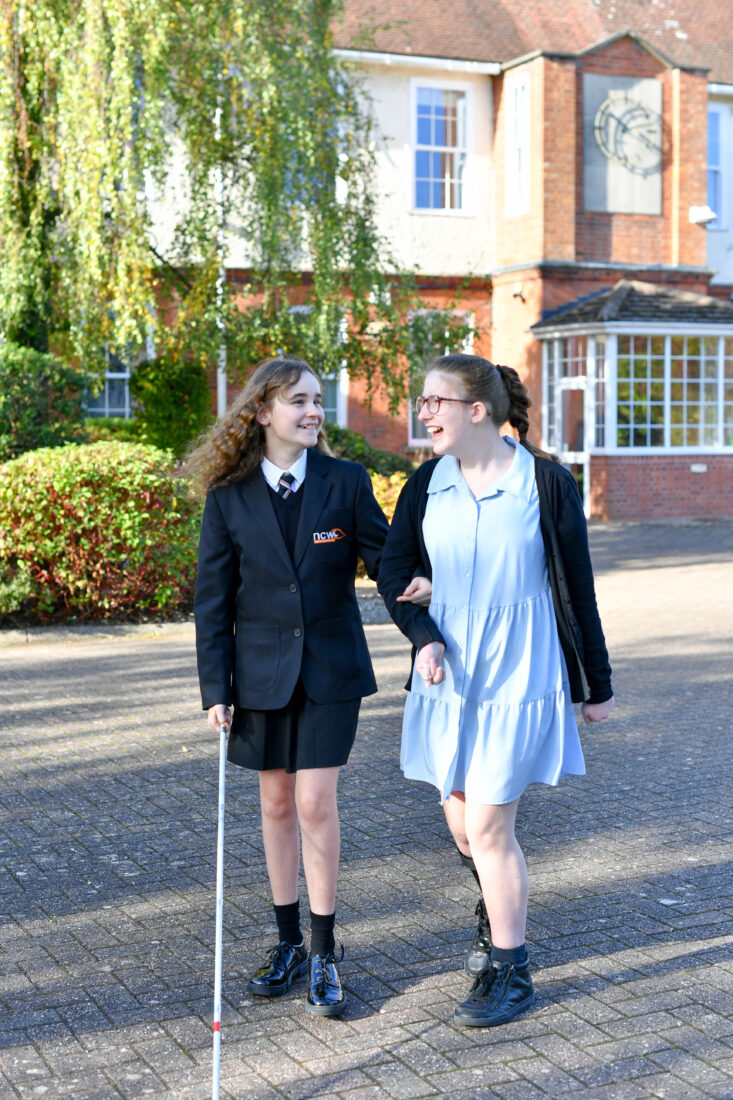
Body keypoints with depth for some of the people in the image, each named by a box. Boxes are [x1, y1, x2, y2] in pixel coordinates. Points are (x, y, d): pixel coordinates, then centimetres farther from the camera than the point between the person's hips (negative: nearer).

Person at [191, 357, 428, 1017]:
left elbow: (382, 554, 1)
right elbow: (214, 598, 1)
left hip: (330, 668, -1)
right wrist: (215, 688, -3)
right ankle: (289, 943, 25)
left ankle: (324, 953, 9)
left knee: (316, 802, -4)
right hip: (262, 670, 1)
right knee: (277, 803, 10)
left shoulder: (346, 482, -4)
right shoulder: (230, 497, -2)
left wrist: (417, 583, -23)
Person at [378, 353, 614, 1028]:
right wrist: (423, 637, -13)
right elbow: (393, 572, 5)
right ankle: (498, 909, 44)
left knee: (488, 826, -5)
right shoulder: (429, 484, 1)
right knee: (460, 818, 14)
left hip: (518, 677, -5)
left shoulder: (546, 483, -10)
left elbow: (577, 590, -4)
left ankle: (509, 972, 13)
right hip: (449, 673, 5)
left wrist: (596, 686, 1)